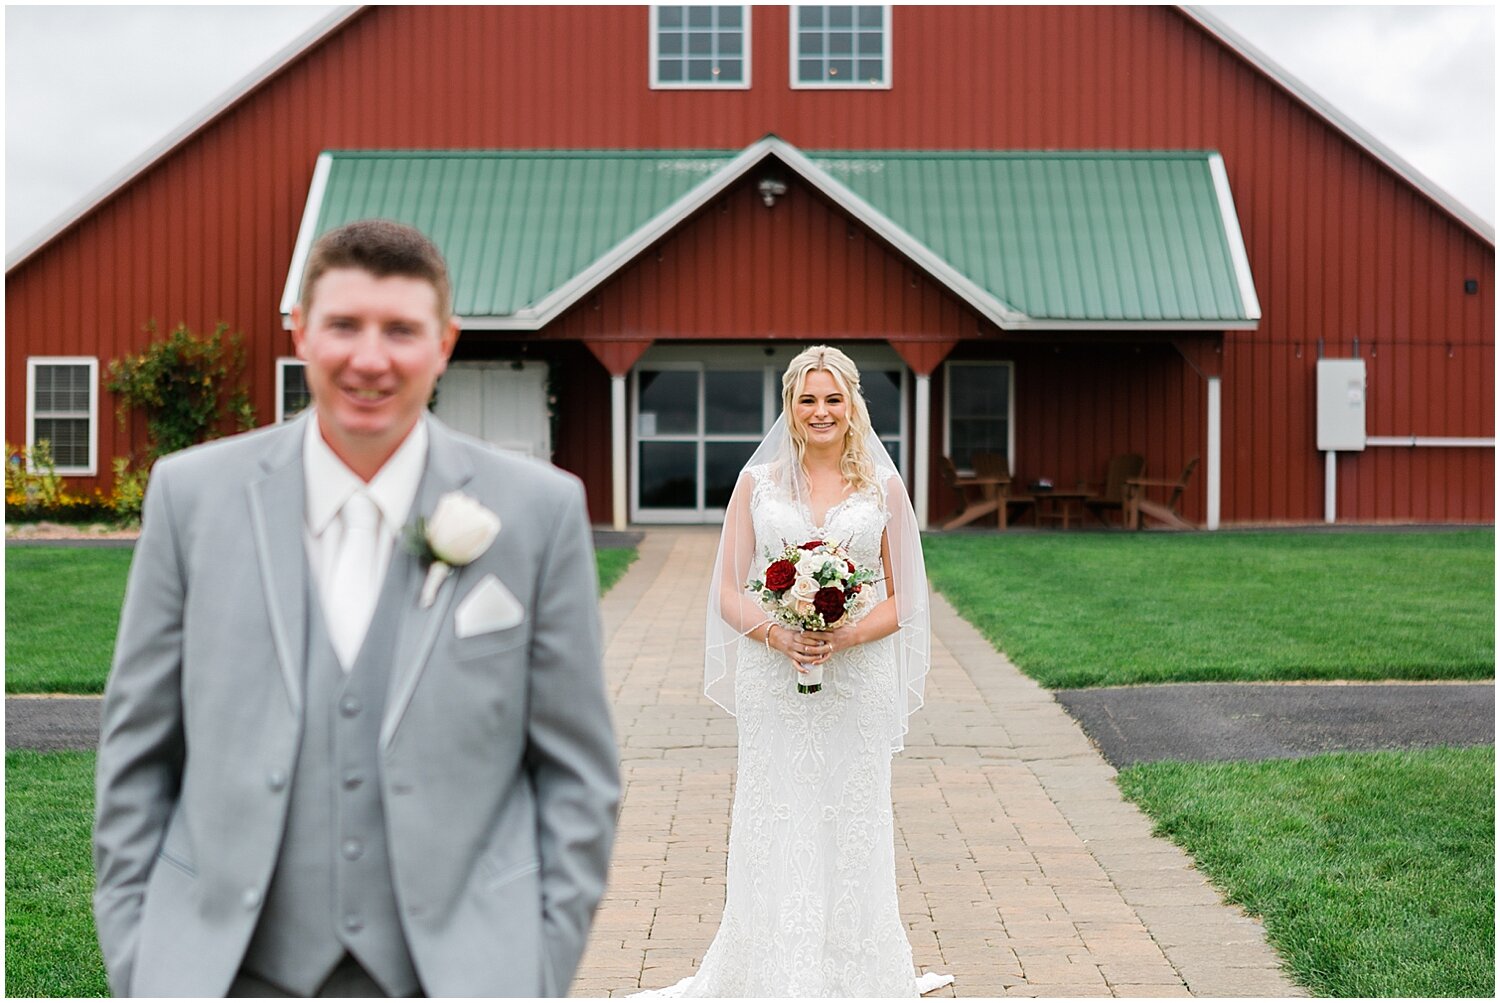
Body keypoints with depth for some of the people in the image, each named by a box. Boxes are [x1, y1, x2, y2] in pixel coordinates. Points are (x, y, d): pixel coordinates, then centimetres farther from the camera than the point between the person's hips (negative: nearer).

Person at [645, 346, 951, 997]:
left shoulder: (883, 487, 7)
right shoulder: (758, 482, 7)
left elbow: (902, 599, 5)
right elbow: (729, 593, 5)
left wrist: (846, 637, -12)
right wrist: (778, 636, -14)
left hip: (858, 684, 0)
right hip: (774, 685, 0)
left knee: (853, 830, 3)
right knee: (774, 833, 0)